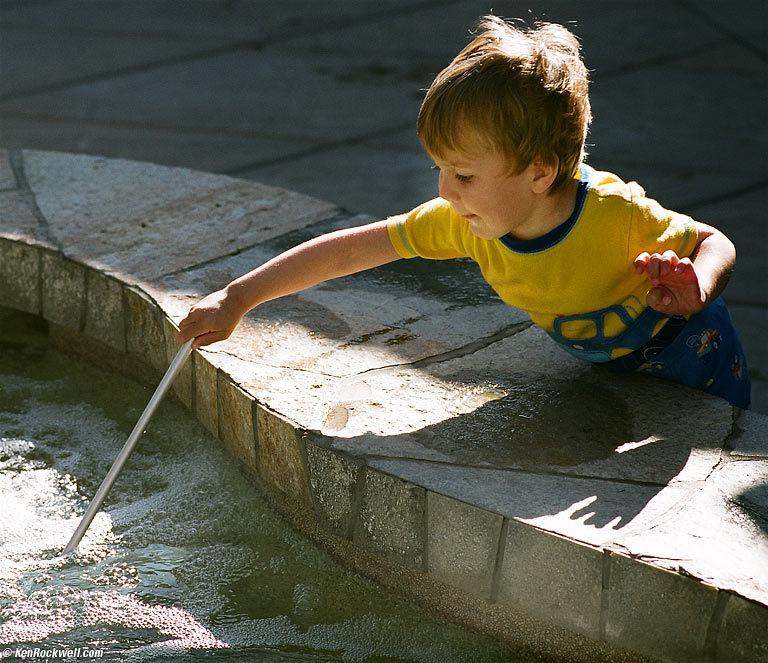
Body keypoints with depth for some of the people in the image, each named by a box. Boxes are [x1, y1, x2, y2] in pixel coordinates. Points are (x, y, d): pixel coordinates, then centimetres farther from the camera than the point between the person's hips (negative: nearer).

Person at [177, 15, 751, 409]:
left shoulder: (618, 215, -40)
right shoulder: (466, 223, -27)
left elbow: (716, 243, -24)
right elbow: (349, 250, -24)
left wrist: (695, 288, -49)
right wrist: (238, 299, -26)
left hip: (685, 345, -4)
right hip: (603, 363, 4)